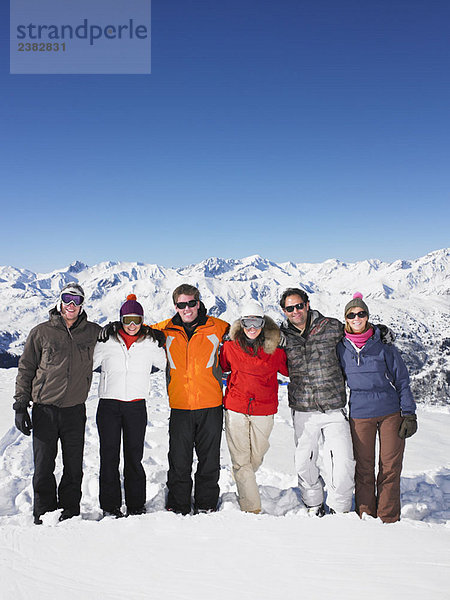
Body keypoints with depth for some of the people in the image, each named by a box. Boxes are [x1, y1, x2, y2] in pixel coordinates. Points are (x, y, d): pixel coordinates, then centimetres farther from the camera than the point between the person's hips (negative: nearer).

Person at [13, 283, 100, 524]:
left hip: (75, 411, 1)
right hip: (45, 410, -1)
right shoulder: (41, 333, 1)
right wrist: (20, 405, 1)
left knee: (74, 467, 6)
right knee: (44, 466, 3)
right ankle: (44, 514, 19)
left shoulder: (92, 332, 5)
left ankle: (69, 512, 21)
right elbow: (25, 370, 6)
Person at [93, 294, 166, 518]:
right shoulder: (107, 342, 4)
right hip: (108, 405, 0)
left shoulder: (151, 344, 5)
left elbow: (169, 363, 16)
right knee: (109, 457, 3)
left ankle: (136, 507, 16)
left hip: (137, 406, 0)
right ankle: (110, 507, 13)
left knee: (134, 458, 5)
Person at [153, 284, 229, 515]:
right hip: (179, 407, 1)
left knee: (209, 460, 10)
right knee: (178, 461, 6)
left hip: (210, 405, 0)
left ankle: (206, 506, 25)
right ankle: (178, 508, 21)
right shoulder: (166, 330, 4)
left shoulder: (216, 327, 0)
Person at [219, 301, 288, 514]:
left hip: (264, 412, 1)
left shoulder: (274, 348, -2)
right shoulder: (231, 346, -1)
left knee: (256, 457, 13)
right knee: (241, 460, 1)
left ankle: (243, 479, 45)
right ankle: (251, 508, 11)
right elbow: (220, 367, 15)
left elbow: (289, 370, 13)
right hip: (236, 410, 0)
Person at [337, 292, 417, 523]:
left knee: (391, 467, 2)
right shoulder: (340, 347, 4)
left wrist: (409, 414, -2)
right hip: (359, 415, 1)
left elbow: (402, 379, 3)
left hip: (391, 412, -1)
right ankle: (365, 516, 19)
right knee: (364, 468, 4)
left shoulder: (383, 344, -1)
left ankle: (388, 518, 16)